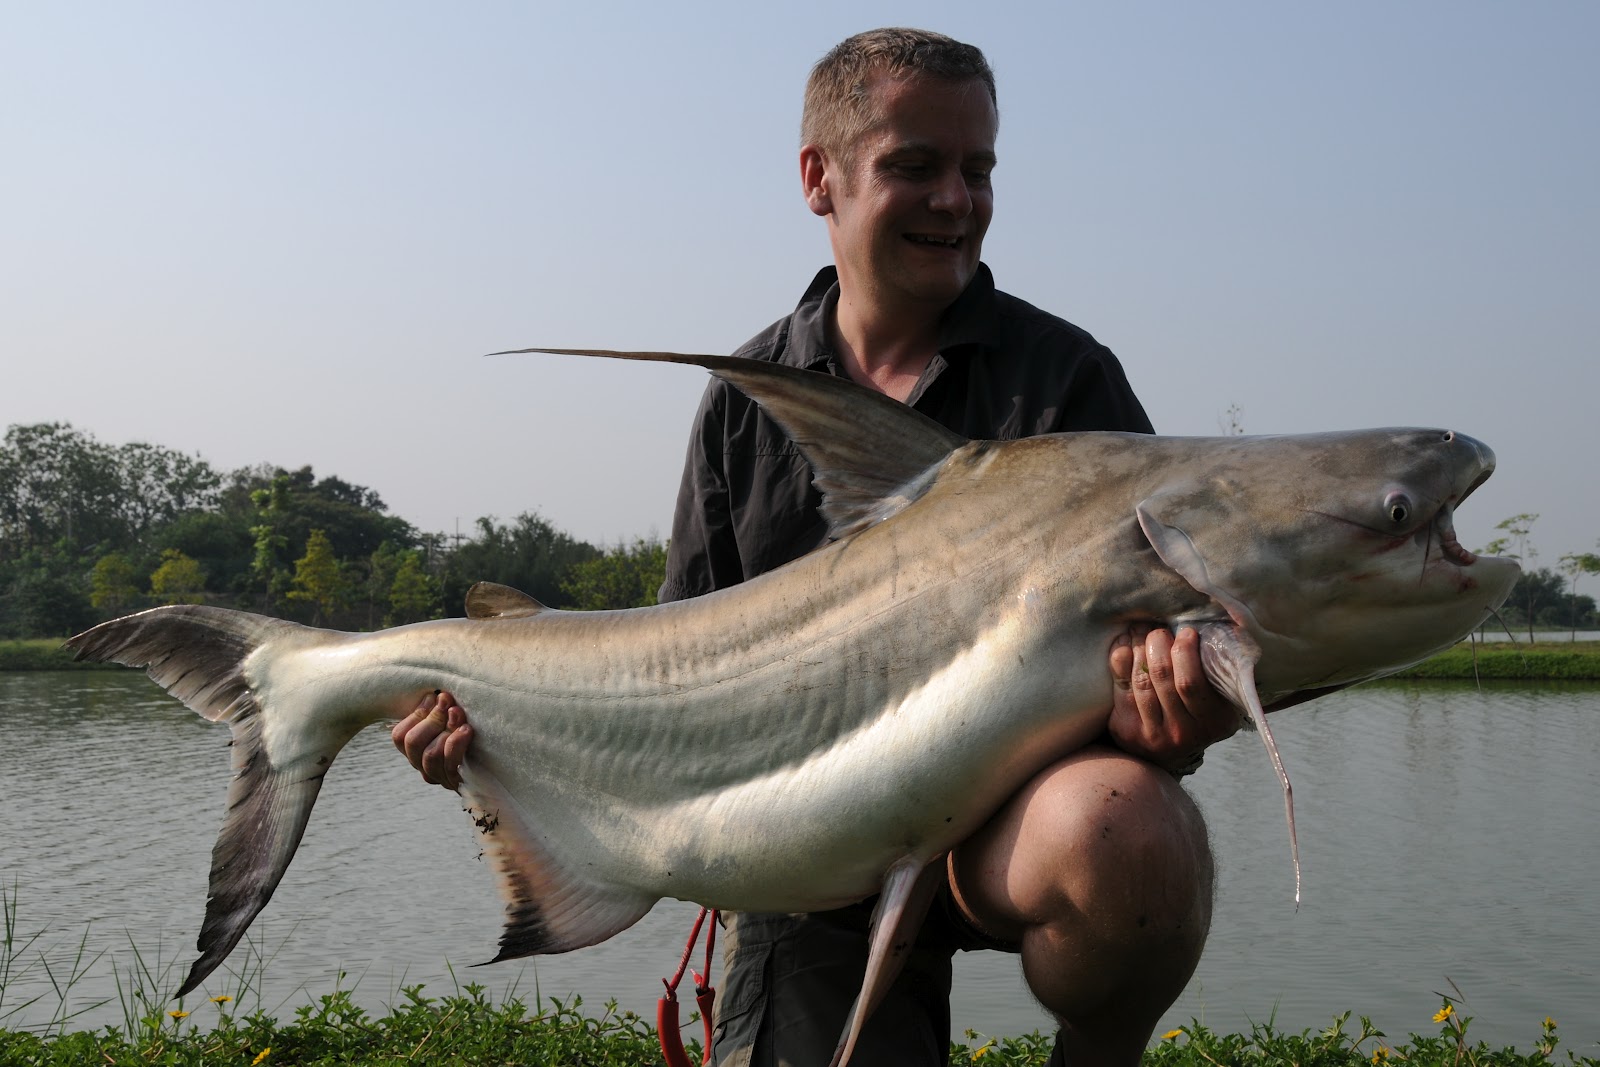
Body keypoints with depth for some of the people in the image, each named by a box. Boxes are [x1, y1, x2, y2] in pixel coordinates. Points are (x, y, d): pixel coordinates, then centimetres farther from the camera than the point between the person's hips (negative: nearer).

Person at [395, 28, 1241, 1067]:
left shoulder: (1064, 374, 1)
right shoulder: (747, 400, 9)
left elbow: (1153, 615, -3)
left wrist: (1178, 703, -28)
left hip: (1019, 797, -2)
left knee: (1123, 831, -35)